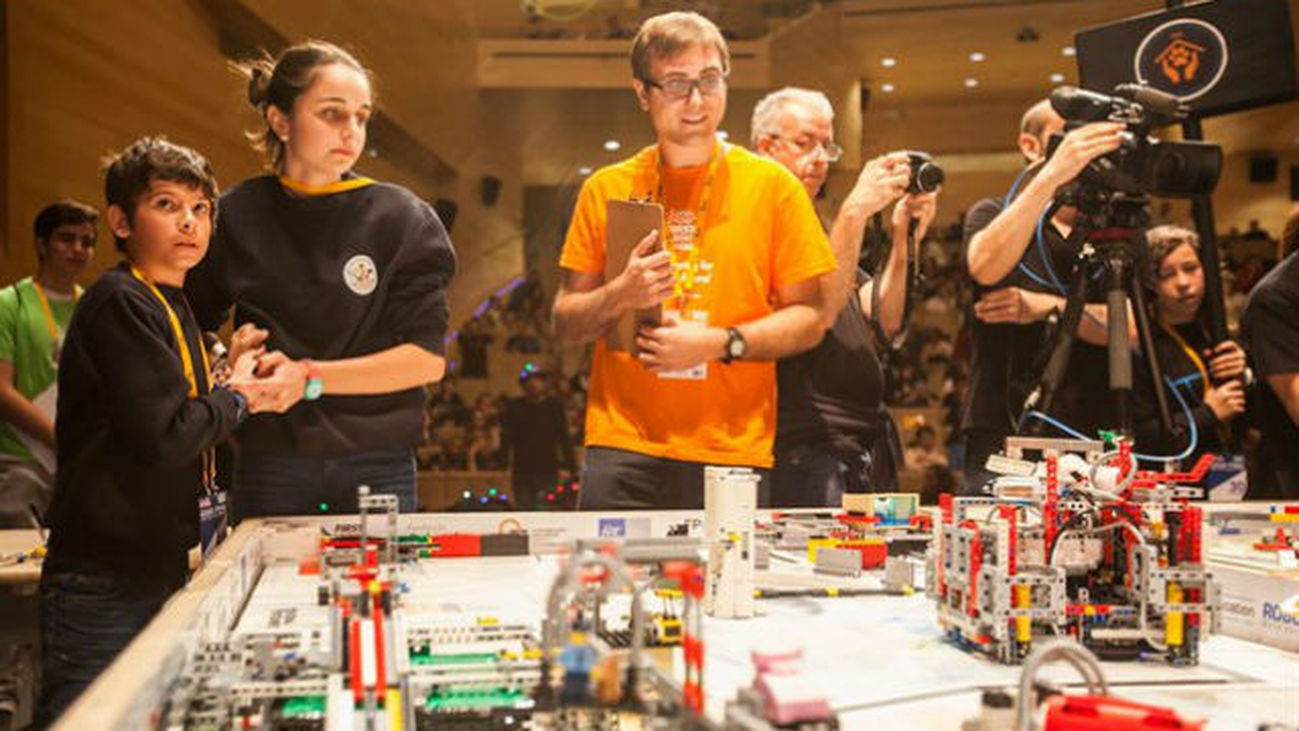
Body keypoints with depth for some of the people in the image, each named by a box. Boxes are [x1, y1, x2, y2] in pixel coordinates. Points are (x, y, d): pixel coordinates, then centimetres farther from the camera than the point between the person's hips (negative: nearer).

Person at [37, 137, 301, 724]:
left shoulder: (170, 307, 16)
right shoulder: (120, 302, -14)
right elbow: (164, 435, -22)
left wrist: (236, 391, 5)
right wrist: (238, 397, -7)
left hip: (157, 565, 9)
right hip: (104, 582, -9)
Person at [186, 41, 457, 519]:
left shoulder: (402, 218, -2)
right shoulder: (236, 217, 2)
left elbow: (427, 358, -8)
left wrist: (309, 377, -14)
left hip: (377, 467, -1)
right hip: (269, 466, 1)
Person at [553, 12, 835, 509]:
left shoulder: (772, 186, 6)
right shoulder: (606, 189, 10)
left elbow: (808, 319, 3)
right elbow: (565, 325, 11)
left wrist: (720, 342, -11)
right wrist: (621, 295, -9)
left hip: (736, 453, 0)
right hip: (622, 450, 1)